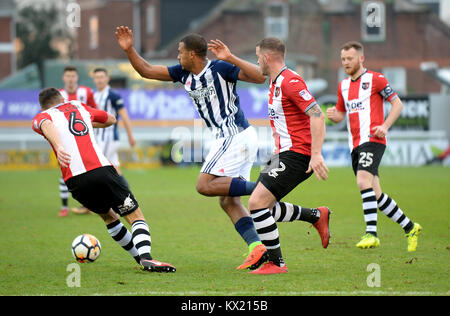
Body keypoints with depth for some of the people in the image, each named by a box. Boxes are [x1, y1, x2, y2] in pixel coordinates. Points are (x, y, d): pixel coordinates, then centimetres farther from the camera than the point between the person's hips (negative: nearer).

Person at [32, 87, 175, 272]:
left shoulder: (42, 117, 19)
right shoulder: (79, 106, 28)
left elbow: (47, 125, -9)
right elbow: (111, 120, 45)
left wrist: (58, 146, -27)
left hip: (75, 181, 0)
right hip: (102, 171, 0)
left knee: (108, 216, 26)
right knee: (136, 217, 0)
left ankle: (141, 258, 24)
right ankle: (146, 258, -26)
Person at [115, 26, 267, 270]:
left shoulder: (220, 69, -12)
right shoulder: (184, 74, 11)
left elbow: (260, 77, -21)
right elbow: (147, 71, 16)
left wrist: (230, 58, -29)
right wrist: (129, 50, 5)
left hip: (234, 137, -9)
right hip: (240, 139, 9)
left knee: (205, 185, -15)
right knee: (228, 202, 2)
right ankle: (257, 246, -8)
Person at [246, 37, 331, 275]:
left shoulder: (290, 82, -16)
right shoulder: (274, 82, 16)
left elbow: (317, 116, -23)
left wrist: (316, 154, -29)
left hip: (297, 154, -11)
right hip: (284, 153, 11)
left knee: (257, 203, -16)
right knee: (263, 207, 12)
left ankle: (276, 263, -10)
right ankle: (317, 215, 21)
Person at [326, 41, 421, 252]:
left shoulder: (375, 79, -2)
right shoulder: (343, 86, 18)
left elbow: (397, 104, -1)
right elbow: (341, 114, 26)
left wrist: (385, 126, -15)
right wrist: (333, 115, 1)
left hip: (372, 140, -7)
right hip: (355, 145, 7)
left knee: (363, 181, -27)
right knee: (375, 195, 6)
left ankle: (371, 234, -29)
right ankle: (410, 228, 20)